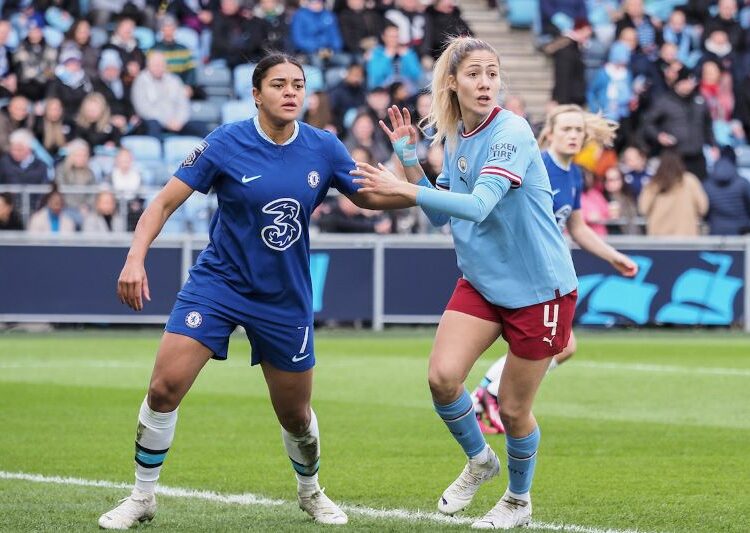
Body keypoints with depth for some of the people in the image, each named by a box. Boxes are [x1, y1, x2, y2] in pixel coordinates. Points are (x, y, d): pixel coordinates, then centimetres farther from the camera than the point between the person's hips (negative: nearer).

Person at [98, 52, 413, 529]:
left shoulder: (324, 148, -5)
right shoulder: (226, 144, -12)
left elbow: (370, 197, 7)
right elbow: (166, 202, -9)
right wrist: (136, 259, -22)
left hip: (286, 298, 2)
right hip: (217, 283, -2)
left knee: (295, 414, 11)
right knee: (165, 387, -16)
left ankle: (311, 492, 42)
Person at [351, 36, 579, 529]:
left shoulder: (512, 132, -20)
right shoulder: (456, 138, 4)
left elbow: (478, 205, -31)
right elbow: (440, 214, 13)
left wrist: (403, 189, -34)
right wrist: (411, 160, 2)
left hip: (538, 288, -6)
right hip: (482, 282, 6)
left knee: (514, 409, 2)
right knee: (443, 376, -14)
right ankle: (479, 460, 14)